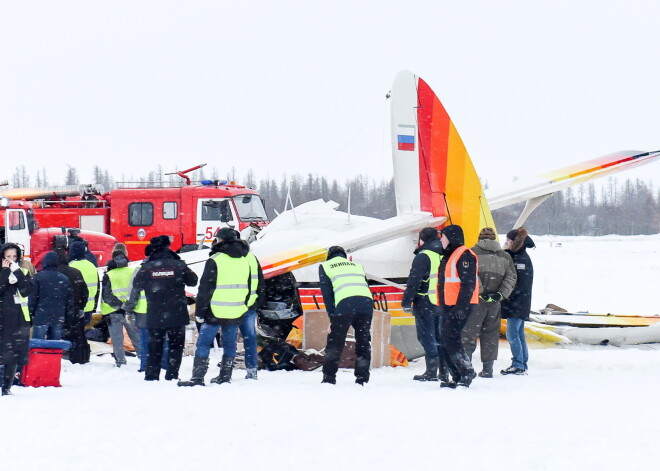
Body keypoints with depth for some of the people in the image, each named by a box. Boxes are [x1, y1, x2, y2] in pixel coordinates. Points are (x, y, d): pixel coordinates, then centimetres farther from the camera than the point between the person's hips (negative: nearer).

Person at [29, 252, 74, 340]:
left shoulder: (38, 277, -3)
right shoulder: (64, 280, 8)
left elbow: (32, 298, -5)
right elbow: (70, 302, 11)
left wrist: (30, 314, 3)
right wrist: (68, 319, 16)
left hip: (41, 317, -3)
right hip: (59, 319, 4)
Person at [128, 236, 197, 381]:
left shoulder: (146, 268, -5)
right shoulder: (178, 265, -6)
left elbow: (135, 289, 2)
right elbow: (193, 281, 8)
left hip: (155, 316, 1)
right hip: (177, 315, -1)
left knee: (154, 347, 10)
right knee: (176, 346, 9)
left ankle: (151, 376, 9)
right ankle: (172, 376, 4)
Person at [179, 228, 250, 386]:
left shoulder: (215, 261, -11)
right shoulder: (244, 261, 10)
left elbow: (205, 288, -10)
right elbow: (248, 289, 18)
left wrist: (199, 312, -5)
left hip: (215, 313, -6)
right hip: (236, 313, 6)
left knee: (203, 344, -2)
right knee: (230, 344, 14)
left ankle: (197, 378, -7)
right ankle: (225, 377, 16)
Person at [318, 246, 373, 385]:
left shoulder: (325, 266, 22)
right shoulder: (357, 266, 32)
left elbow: (327, 294, 12)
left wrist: (332, 317, 8)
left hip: (345, 303, -3)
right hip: (367, 302, 3)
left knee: (334, 342, 7)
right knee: (363, 342, 14)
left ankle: (329, 378, 6)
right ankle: (362, 379, 10)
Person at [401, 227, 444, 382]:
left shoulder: (423, 256, -11)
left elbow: (414, 281, -14)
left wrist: (406, 302, -9)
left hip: (426, 304, -7)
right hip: (444, 304, 7)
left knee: (426, 337, -3)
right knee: (440, 337, 13)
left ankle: (432, 371, -7)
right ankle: (444, 370, 14)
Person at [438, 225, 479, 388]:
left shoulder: (464, 255, -11)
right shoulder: (448, 256, 21)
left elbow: (468, 284, -19)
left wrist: (461, 306, -24)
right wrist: (443, 307, 22)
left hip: (459, 307, -10)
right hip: (448, 307, 10)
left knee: (451, 339, -15)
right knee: (444, 341, 7)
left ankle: (467, 373, -8)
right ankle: (458, 377, 12)